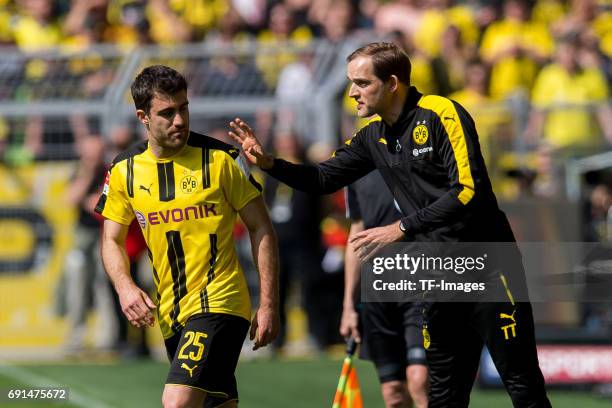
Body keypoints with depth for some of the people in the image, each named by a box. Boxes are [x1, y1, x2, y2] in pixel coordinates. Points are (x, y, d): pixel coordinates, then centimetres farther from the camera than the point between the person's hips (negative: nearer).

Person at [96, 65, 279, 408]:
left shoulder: (221, 158, -7)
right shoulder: (124, 170, 4)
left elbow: (262, 228, -2)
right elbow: (112, 240, 12)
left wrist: (269, 305, -7)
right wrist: (125, 288, -9)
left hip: (218, 303, -5)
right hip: (171, 314, 5)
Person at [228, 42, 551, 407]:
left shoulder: (442, 114, -15)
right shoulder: (374, 136, 8)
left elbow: (469, 191, -23)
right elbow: (323, 179, 17)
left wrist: (401, 229, -24)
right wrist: (269, 163, 1)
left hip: (488, 265, -7)